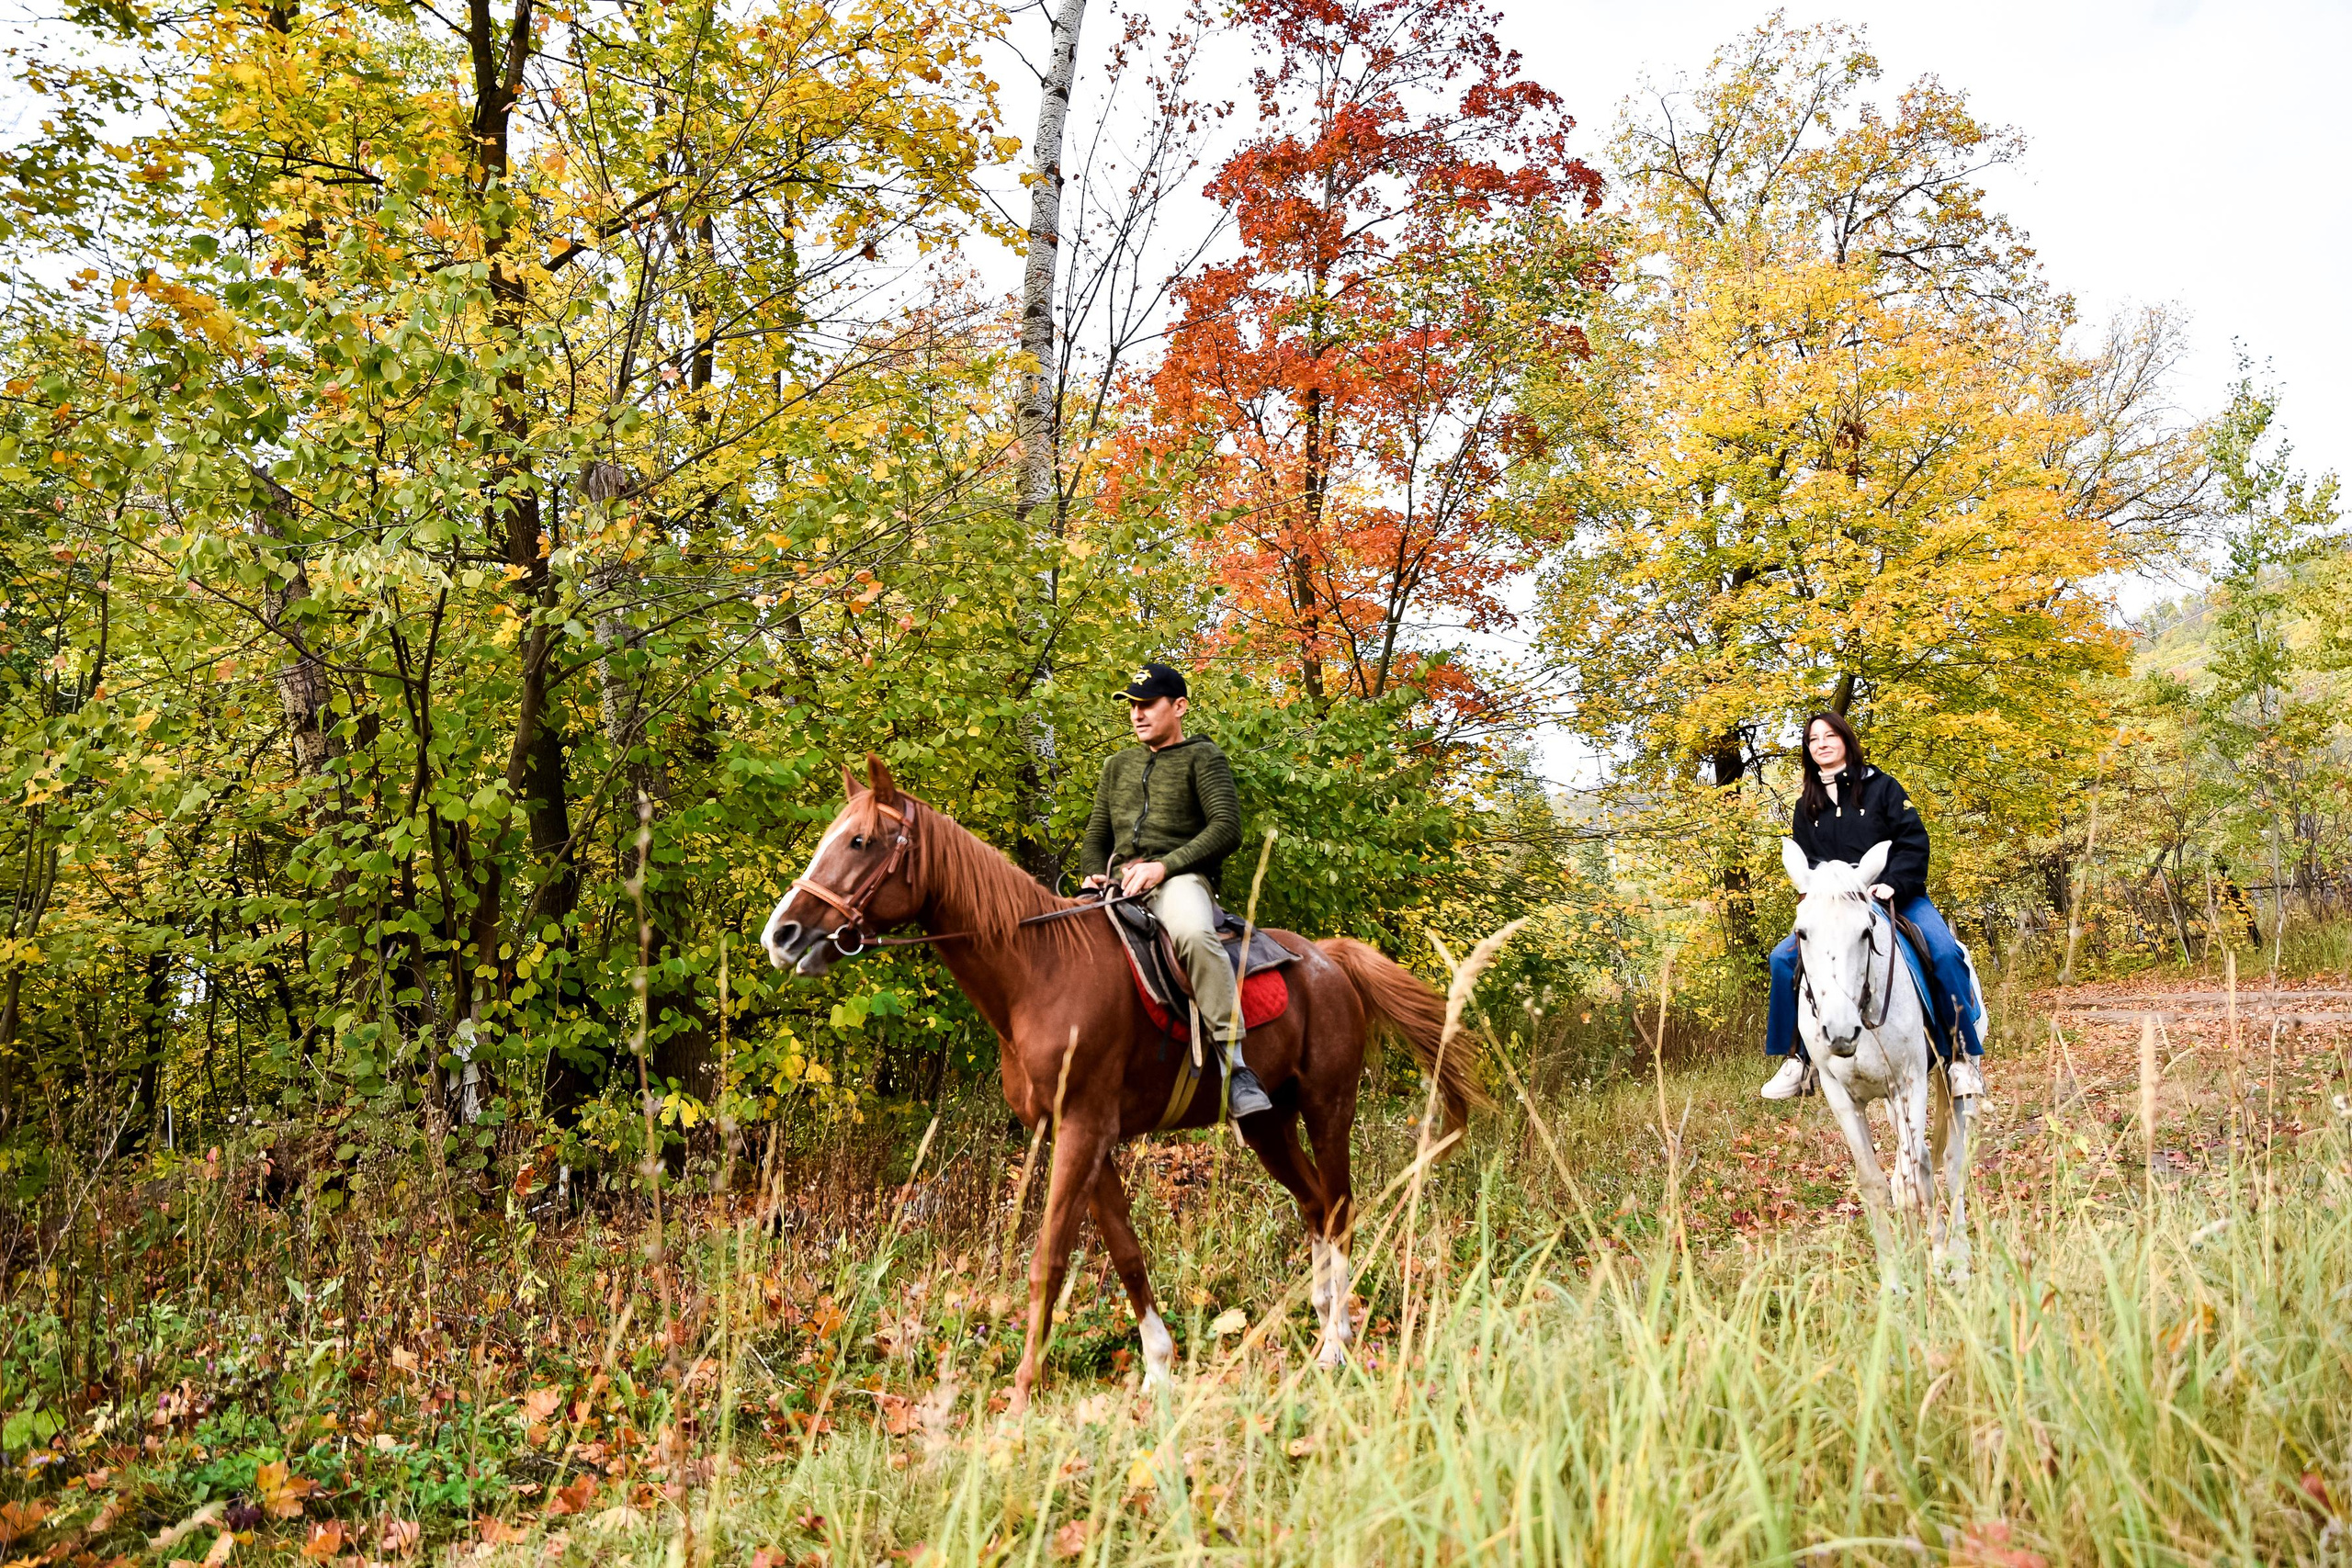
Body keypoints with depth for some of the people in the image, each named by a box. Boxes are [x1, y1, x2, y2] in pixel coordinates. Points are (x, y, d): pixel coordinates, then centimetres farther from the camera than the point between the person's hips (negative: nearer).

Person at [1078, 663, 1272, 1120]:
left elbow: (1227, 828, -6)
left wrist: (1163, 865, -16)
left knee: (1195, 934, -38)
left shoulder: (1203, 757, 8)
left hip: (1182, 879, -6)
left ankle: (1235, 1064, -37)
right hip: (1120, 884, 7)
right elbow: (1096, 837, 28)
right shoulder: (1118, 766, 27)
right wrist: (1095, 875, 4)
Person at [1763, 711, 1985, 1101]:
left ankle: (1965, 1055, -16)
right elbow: (1804, 862, 10)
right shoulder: (1807, 807, 13)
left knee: (1946, 953, -29)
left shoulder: (1882, 787, 3)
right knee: (1784, 959, -16)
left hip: (1899, 897, -3)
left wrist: (1894, 885, -20)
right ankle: (1796, 1058, -8)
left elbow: (1914, 840, -5)